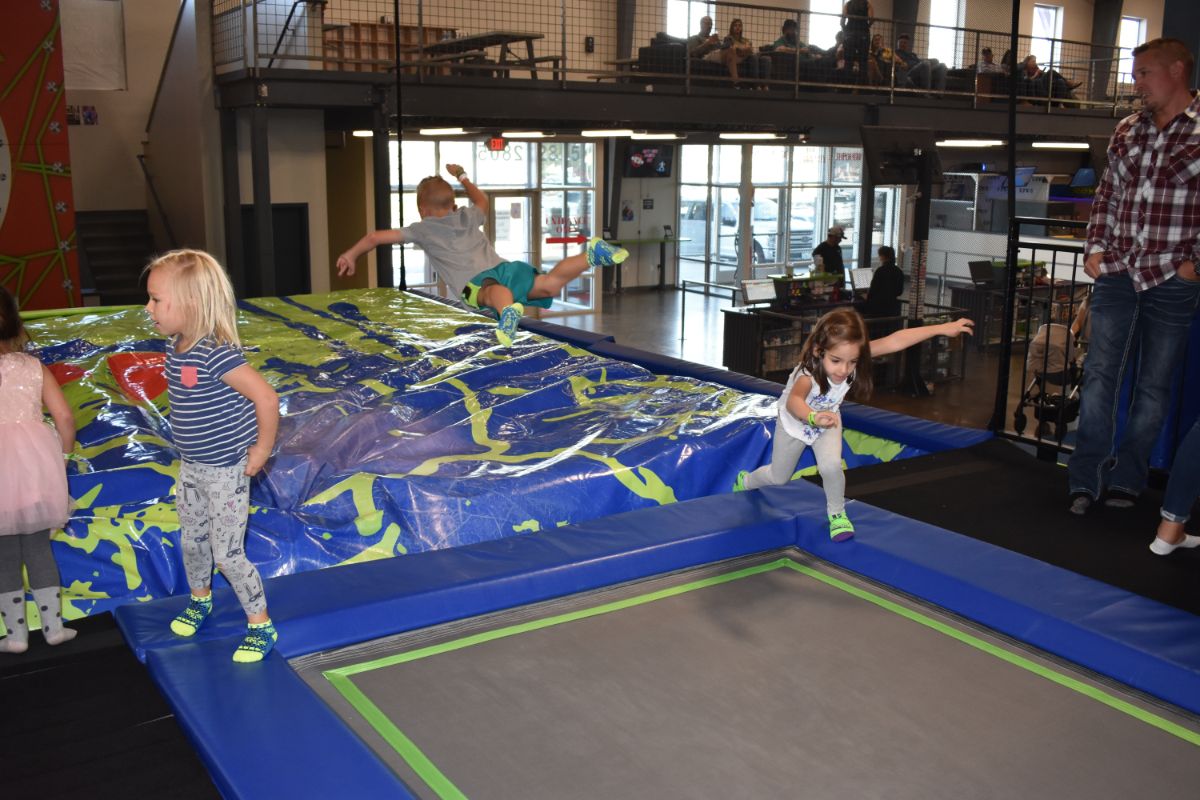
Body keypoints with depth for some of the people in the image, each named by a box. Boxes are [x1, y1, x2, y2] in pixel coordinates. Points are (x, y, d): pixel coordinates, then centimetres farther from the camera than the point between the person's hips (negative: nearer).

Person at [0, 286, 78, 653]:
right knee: (38, 547, 15)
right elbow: (64, 417, -3)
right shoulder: (35, 367, 0)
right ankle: (53, 626, 20)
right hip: (36, 462, 3)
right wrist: (64, 452, 12)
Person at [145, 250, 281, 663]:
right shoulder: (176, 347, -1)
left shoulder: (216, 353, -28)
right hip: (191, 467, 8)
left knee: (227, 554, 0)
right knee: (191, 541, 23)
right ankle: (200, 599, 49)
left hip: (226, 472, -8)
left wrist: (261, 450, -19)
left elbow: (266, 397, -30)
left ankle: (260, 624, 18)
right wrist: (197, 443, 14)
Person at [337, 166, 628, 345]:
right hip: (506, 267, 5)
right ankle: (591, 253, -30)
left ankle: (508, 310, -72)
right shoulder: (468, 217, 34)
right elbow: (482, 201, 60)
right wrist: (463, 177, 75)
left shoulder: (423, 229, 24)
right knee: (551, 283, -10)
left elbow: (375, 237, 25)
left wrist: (351, 255, 41)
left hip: (477, 280, -5)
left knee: (494, 293, -38)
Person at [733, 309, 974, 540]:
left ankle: (836, 513, 9)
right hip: (795, 422, -3)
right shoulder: (807, 375, -46)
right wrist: (814, 417, -88)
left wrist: (943, 328, -40)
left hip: (827, 421, 3)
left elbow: (894, 342, -37)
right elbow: (794, 400, -67)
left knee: (831, 466, -20)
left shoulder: (850, 355, -33)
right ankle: (745, 481, 48)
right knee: (779, 477, 15)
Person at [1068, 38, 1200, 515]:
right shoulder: (1126, 131, 10)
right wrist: (1095, 247, 5)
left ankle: (1126, 480, 16)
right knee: (1099, 376, -1)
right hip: (1117, 274, 4)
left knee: (1154, 386, 5)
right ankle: (1087, 479, 5)